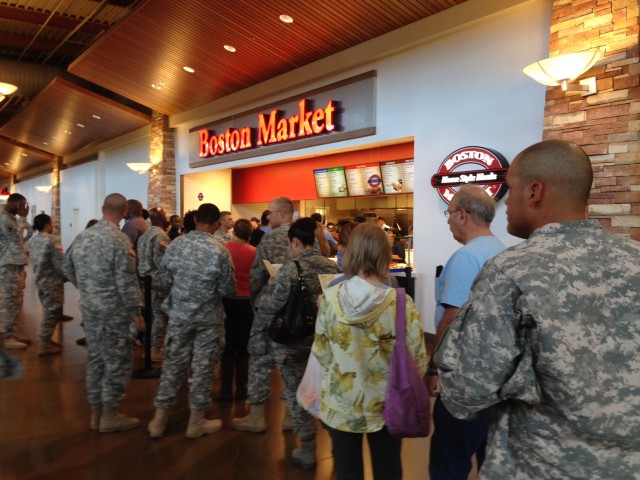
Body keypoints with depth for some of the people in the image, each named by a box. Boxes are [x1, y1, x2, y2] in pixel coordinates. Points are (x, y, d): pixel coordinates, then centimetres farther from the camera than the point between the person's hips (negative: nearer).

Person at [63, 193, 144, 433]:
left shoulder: (82, 236, 6)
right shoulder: (119, 240, -17)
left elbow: (67, 268, 16)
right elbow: (126, 281, -19)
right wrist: (136, 311, -12)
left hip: (88, 309, 8)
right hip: (113, 312, -7)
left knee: (96, 360, 16)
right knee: (117, 363, 4)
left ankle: (96, 413, 26)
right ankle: (110, 416, 13)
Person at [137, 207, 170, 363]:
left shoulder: (145, 235, 14)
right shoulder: (161, 235, -16)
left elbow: (143, 258, 16)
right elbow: (160, 260, -23)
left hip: (147, 279, 9)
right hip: (158, 281, -9)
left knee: (154, 314, 17)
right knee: (160, 315, -1)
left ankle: (150, 346, 25)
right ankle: (155, 350, 3)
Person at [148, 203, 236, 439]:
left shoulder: (175, 244, -6)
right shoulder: (220, 251, -17)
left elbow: (164, 278, 4)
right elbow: (228, 290, -13)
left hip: (179, 314, 3)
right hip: (208, 318, -3)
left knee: (172, 364, 13)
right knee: (202, 367, 8)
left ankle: (159, 419, 23)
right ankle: (196, 422, 20)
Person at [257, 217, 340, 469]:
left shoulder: (290, 269, -19)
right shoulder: (332, 266, -2)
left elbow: (270, 305, -16)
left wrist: (262, 325, 3)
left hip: (292, 341, -5)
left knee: (297, 394, 10)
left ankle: (308, 451, 21)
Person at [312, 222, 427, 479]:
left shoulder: (330, 297, -14)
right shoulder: (401, 303, -19)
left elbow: (321, 353, -3)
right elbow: (417, 360, -11)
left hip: (340, 404, 1)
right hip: (387, 406, 0)